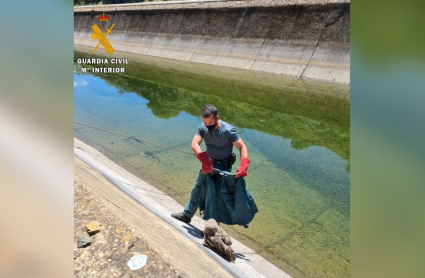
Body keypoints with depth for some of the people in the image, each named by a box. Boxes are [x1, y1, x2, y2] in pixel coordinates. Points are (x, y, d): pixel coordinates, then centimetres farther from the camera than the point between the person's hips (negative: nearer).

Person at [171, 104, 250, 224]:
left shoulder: (228, 130, -26)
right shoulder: (203, 127, -13)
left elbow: (242, 147, -22)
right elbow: (194, 144, -25)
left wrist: (243, 165, -38)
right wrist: (204, 159, -42)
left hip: (224, 166, -5)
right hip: (209, 163, 6)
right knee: (197, 189, 17)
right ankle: (186, 215, 36)